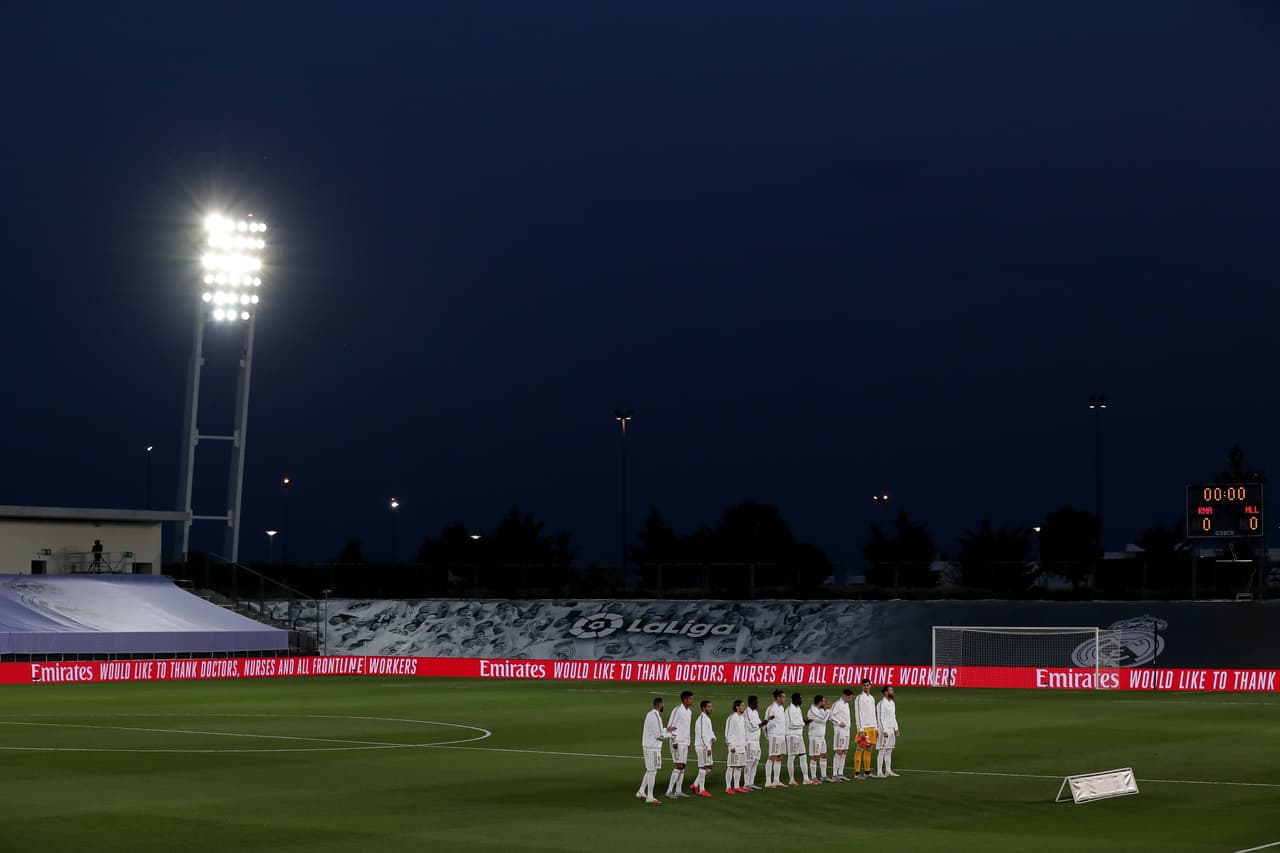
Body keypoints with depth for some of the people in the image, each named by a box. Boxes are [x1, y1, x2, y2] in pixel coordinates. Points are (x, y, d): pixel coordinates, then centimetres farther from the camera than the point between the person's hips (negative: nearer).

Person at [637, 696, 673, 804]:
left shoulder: (649, 714, 11)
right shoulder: (656, 717, -20)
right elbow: (658, 736, -20)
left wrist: (667, 730, 24)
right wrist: (670, 734, -5)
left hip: (647, 746, 9)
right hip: (653, 748, -9)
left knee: (650, 771, 18)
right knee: (652, 772, -2)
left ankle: (641, 792, 21)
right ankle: (650, 797, 3)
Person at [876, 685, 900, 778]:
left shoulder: (892, 703, 13)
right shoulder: (882, 704, -13)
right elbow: (880, 718, -16)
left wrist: (896, 729, 14)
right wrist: (884, 731, -19)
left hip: (891, 730, 8)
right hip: (884, 730, -8)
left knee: (889, 751, 10)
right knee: (882, 751, -6)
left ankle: (888, 770, 16)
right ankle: (879, 771, -4)